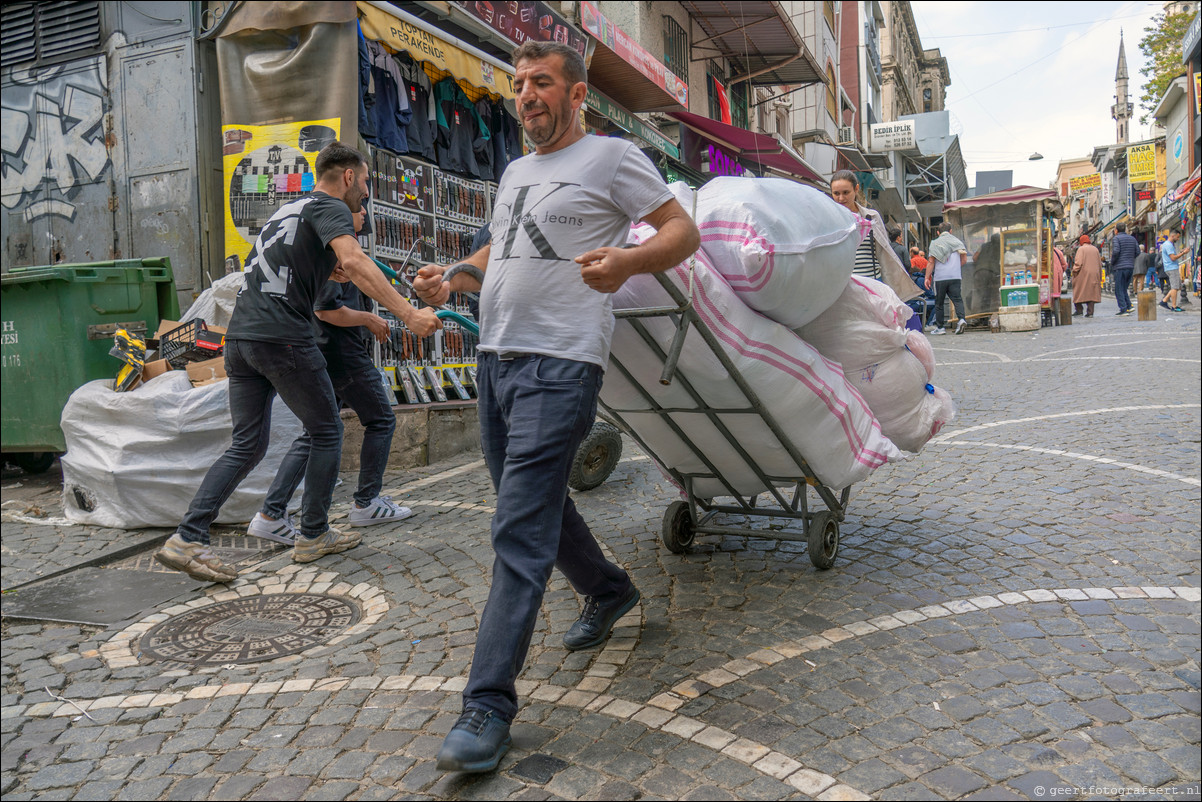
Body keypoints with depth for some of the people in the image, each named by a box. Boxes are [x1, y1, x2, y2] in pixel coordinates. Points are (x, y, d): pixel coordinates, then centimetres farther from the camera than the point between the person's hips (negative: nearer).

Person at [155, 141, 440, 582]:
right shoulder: (329, 207, -2)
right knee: (327, 432, 9)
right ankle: (313, 535, 16)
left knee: (247, 444, 11)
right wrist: (408, 314, -28)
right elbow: (353, 261, -22)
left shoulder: (290, 208, 24)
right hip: (283, 338, -8)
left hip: (239, 335, 8)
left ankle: (187, 538, 3)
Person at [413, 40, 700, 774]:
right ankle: (609, 591, 44)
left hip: (559, 366, -9)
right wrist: (453, 277, 10)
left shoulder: (612, 157, 0)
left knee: (520, 533, -11)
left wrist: (625, 260, -25)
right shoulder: (516, 172, 22)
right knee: (538, 504, 20)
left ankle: (489, 706, -5)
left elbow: (684, 231, -4)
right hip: (495, 357, 9)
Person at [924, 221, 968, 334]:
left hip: (940, 277, -2)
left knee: (939, 303, 7)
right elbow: (964, 259, 8)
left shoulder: (935, 243, 2)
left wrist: (927, 278, 1)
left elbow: (931, 262, -3)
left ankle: (940, 327, 10)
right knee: (957, 299, 1)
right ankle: (961, 319, -24)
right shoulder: (957, 242, 10)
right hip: (955, 276, 2)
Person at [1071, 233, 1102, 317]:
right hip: (1094, 275, 5)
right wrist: (1099, 277, 21)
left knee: (1079, 292, 4)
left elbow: (1078, 262, -15)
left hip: (1083, 274, -5)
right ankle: (1090, 312, -1)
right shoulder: (1095, 249, 14)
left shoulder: (1081, 249, -3)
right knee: (1091, 292, 4)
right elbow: (1100, 263, 16)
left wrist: (1074, 271, -6)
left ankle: (1079, 310, 0)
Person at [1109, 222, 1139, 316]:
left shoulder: (1116, 238, -5)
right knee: (1124, 289, 14)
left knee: (1119, 290, -3)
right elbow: (1137, 252, 10)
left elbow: (1116, 251, -18)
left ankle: (1124, 309, -9)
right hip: (1130, 266, 6)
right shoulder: (1132, 238, 14)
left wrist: (1112, 262, -5)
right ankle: (1128, 306, 2)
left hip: (1119, 267, -6)